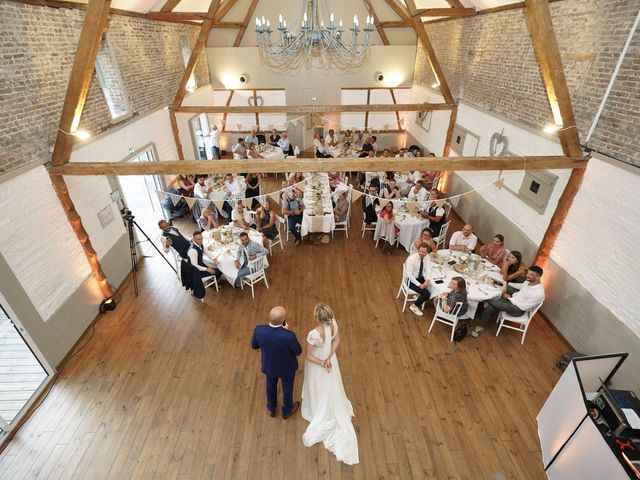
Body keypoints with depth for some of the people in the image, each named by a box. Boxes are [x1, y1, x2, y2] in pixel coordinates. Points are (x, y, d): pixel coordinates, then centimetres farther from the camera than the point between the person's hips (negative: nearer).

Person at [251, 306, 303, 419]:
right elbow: (298, 351, -20)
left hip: (269, 366, 3)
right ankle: (287, 410, 54)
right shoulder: (289, 336, -40)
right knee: (287, 388, 27)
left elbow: (254, 346, -9)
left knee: (270, 386, 32)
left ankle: (271, 409, 57)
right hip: (287, 367, -2)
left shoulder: (259, 330, -31)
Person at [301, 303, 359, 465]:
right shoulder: (333, 323, -26)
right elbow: (337, 340, -9)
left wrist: (322, 363, -17)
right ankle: (334, 412, 59)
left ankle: (321, 415, 54)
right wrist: (329, 358, -16)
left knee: (320, 391, 25)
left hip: (317, 365, -5)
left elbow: (308, 356, -28)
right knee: (330, 388, 33)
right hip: (329, 359, 5)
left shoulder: (314, 334, -42)